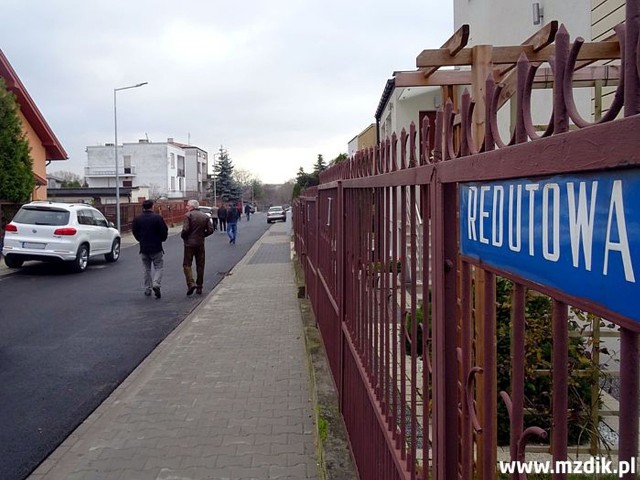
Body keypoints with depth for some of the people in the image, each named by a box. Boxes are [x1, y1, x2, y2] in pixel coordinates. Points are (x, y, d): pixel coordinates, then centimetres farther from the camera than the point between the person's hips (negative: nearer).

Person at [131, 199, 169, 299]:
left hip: (144, 248, 3)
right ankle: (156, 284, -15)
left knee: (147, 269, 15)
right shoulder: (158, 218, -11)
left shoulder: (137, 219, 0)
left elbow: (134, 232, 5)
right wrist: (161, 239, 11)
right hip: (156, 248, -3)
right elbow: (165, 231, -9)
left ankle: (147, 289, 17)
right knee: (158, 267, 6)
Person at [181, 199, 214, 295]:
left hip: (190, 243, -5)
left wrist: (183, 236, 2)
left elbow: (185, 230, -18)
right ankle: (199, 287, 13)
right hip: (201, 244, 5)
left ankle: (191, 283, -16)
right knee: (200, 265, 10)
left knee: (187, 264, 2)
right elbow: (210, 230, 3)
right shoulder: (205, 216, 7)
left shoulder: (188, 215, -9)